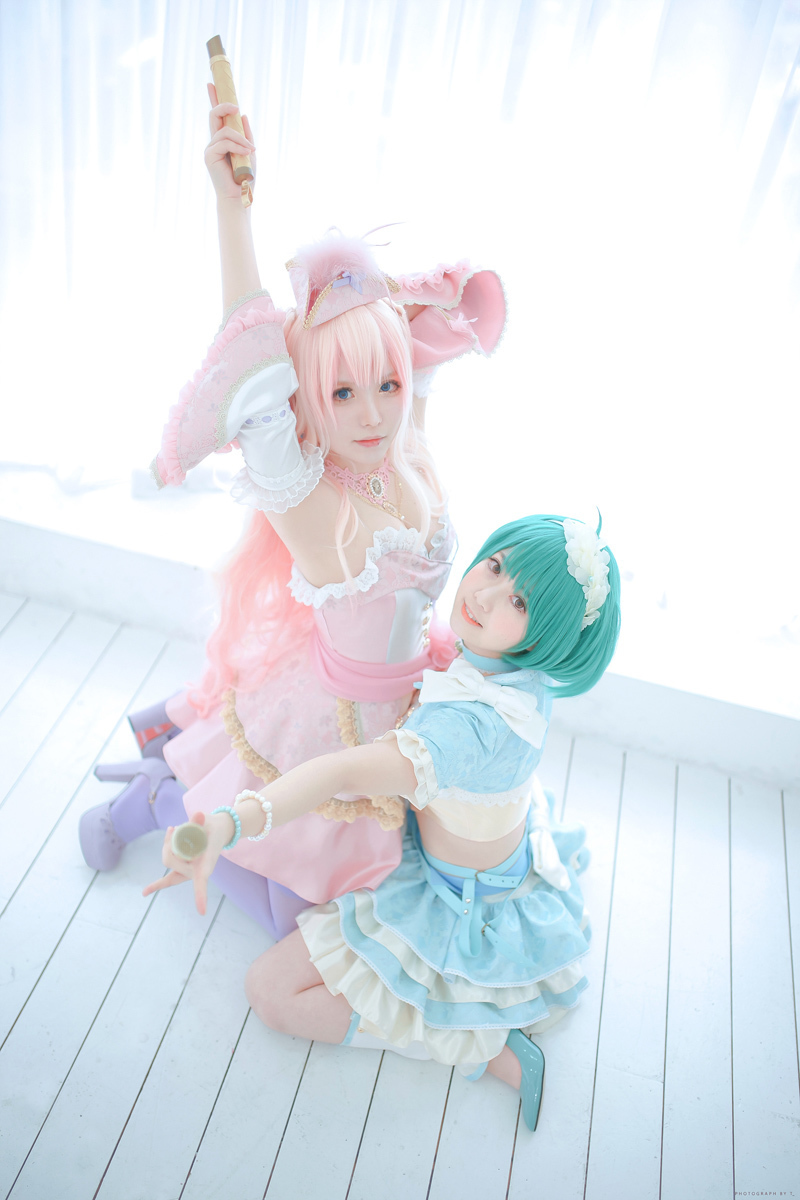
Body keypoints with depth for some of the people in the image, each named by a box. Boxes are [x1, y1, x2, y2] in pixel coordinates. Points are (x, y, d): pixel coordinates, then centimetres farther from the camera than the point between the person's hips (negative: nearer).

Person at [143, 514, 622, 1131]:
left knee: (271, 990, -3)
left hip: (467, 909, -8)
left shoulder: (478, 725, -42)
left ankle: (483, 1046, 0)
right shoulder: (529, 671, -18)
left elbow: (350, 771, -55)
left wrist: (229, 824, -65)